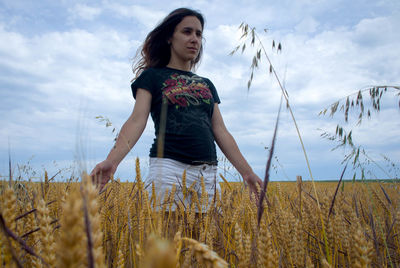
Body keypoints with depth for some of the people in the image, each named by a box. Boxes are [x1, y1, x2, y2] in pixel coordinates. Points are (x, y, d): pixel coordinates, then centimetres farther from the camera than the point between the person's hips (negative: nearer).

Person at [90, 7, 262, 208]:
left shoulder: (207, 85, 21)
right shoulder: (152, 76, 8)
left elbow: (220, 132, 15)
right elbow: (137, 120, -5)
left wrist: (247, 172, 9)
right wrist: (112, 160, -21)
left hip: (208, 173, 4)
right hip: (169, 167, -4)